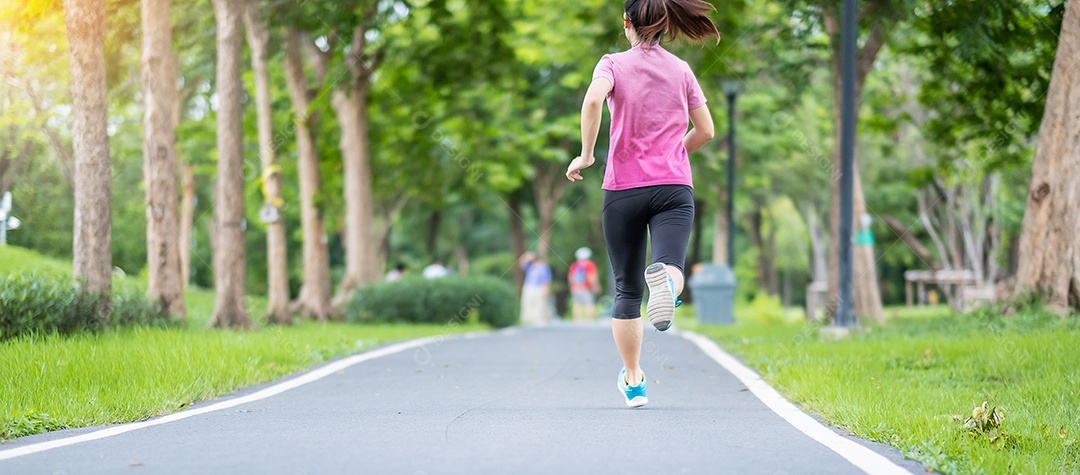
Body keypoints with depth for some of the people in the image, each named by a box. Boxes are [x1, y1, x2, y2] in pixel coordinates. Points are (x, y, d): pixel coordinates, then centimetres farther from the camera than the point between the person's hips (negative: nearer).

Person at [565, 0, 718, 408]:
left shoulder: (614, 64, 3)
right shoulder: (681, 70, 12)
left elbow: (593, 100, -19)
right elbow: (705, 131, 13)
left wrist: (586, 155, -10)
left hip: (623, 188, 0)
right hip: (674, 187, 1)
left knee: (627, 290, 10)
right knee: (669, 267, -17)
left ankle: (633, 381, 16)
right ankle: (665, 280, -55)